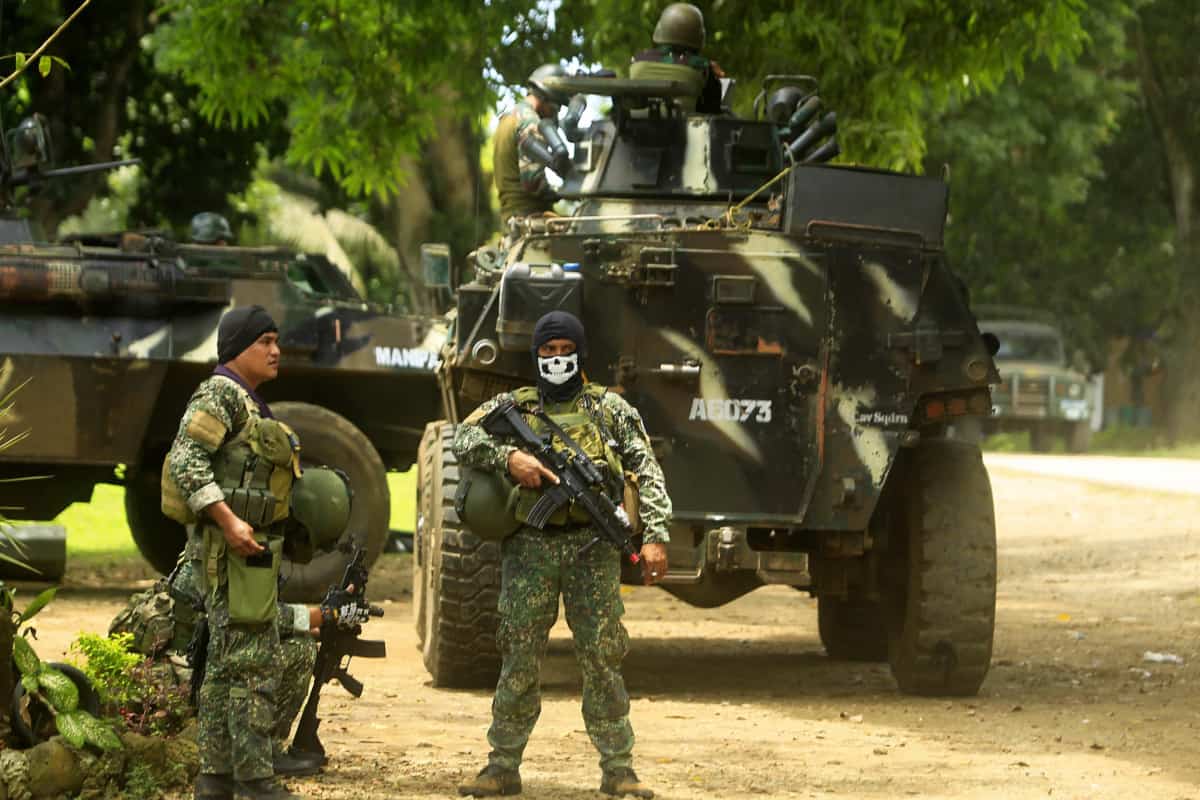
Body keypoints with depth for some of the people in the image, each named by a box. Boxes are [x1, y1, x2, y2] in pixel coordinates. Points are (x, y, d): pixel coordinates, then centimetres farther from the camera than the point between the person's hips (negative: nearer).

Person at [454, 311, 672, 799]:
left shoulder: (610, 409, 7)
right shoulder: (511, 407, 10)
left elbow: (647, 474, 2)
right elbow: (463, 440, -1)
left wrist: (655, 536, -10)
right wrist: (508, 457, -18)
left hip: (592, 545, -1)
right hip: (529, 548, 1)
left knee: (602, 658, -2)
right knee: (518, 660, 2)